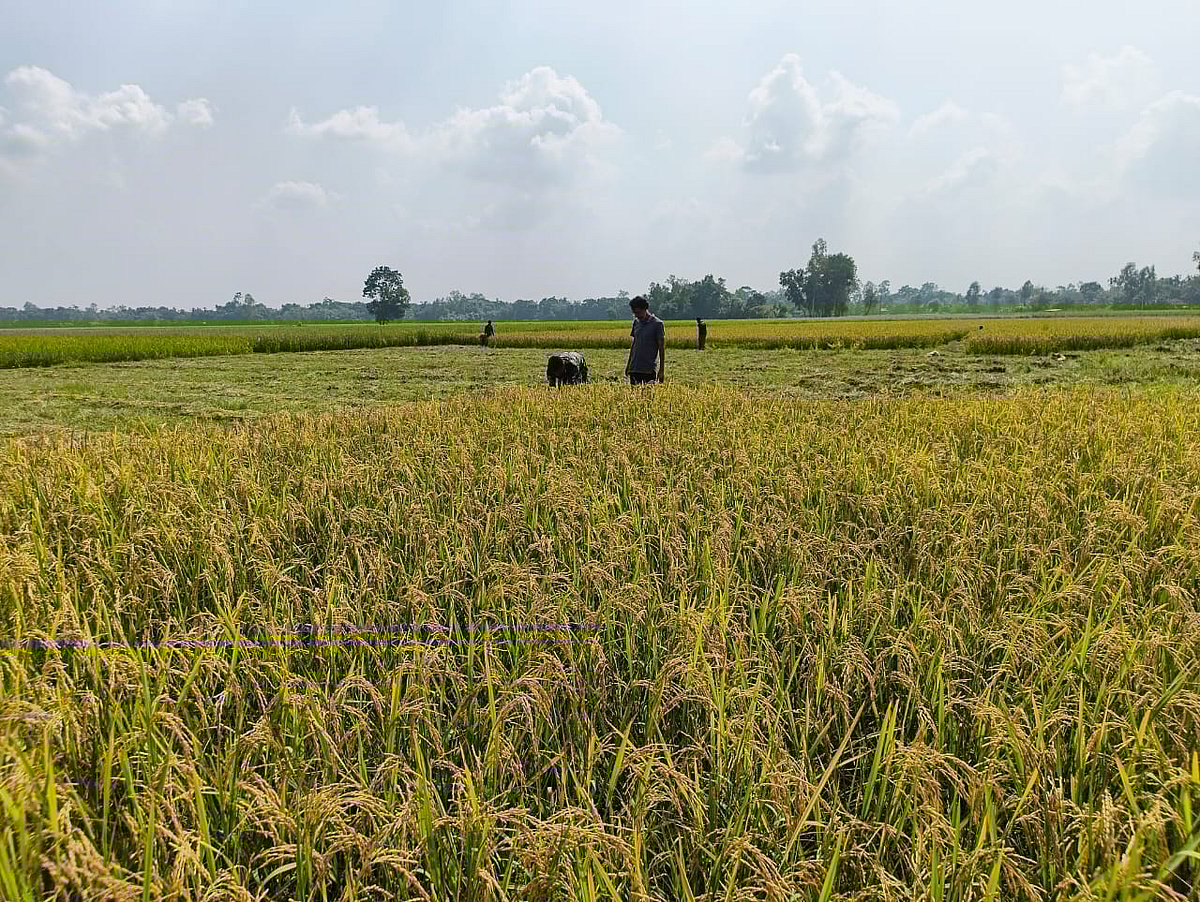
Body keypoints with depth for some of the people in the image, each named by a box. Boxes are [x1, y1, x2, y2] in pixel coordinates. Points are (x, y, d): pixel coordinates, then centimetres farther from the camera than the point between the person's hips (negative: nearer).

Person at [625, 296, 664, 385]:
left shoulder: (657, 324, -5)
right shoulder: (636, 322, 11)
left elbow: (662, 348, -5)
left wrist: (662, 370, -7)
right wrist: (628, 364, 18)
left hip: (649, 369, -5)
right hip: (634, 368, 5)